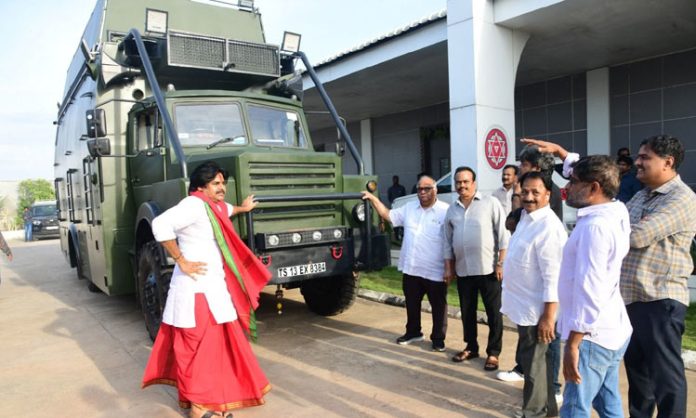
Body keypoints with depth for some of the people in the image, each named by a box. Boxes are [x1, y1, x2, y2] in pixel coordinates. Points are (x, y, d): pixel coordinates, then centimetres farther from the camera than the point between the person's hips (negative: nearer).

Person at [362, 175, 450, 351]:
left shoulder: (446, 211, -10)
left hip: (435, 271, -5)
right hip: (411, 269, 5)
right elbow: (388, 215, 17)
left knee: (438, 306, 9)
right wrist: (373, 198, 8)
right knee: (412, 304, 19)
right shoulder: (409, 208, 9)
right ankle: (413, 332, 37)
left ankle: (438, 338, 23)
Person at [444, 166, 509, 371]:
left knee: (493, 313, 5)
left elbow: (503, 235, -6)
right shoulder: (452, 210, 10)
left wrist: (500, 264, -10)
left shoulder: (490, 203, -4)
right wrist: (448, 268, 11)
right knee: (467, 312, 15)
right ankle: (471, 347, 31)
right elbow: (448, 242, 14)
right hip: (463, 270, 5)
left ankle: (493, 353, 18)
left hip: (488, 269, -4)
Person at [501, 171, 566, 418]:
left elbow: (553, 277, -24)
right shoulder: (526, 218, 8)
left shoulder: (549, 227, -22)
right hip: (524, 306, 10)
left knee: (534, 366, 6)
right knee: (530, 361, 22)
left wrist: (548, 316, -23)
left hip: (536, 310, -10)